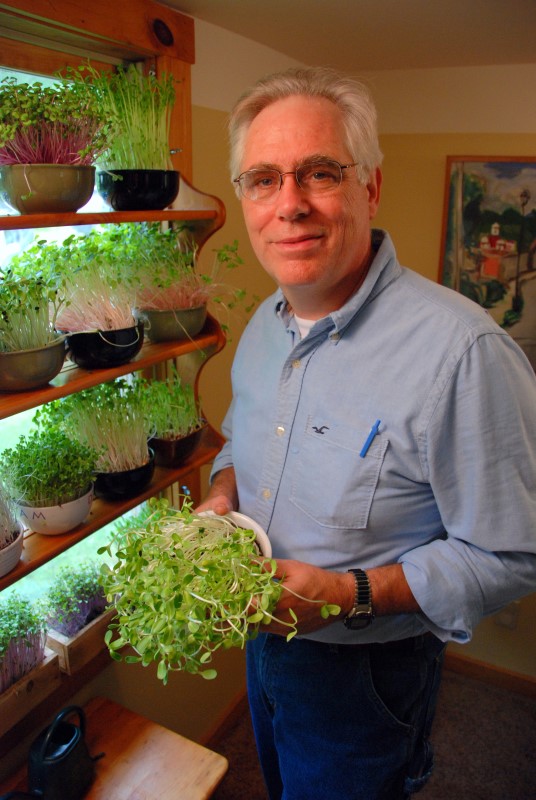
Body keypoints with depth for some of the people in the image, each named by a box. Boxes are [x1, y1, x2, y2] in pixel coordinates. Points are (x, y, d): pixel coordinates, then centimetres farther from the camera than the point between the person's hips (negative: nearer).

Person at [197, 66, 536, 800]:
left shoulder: (461, 350, -30)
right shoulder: (265, 323, -4)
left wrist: (353, 594, -29)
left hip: (362, 678, -6)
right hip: (260, 643, 7)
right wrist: (223, 493, -8)